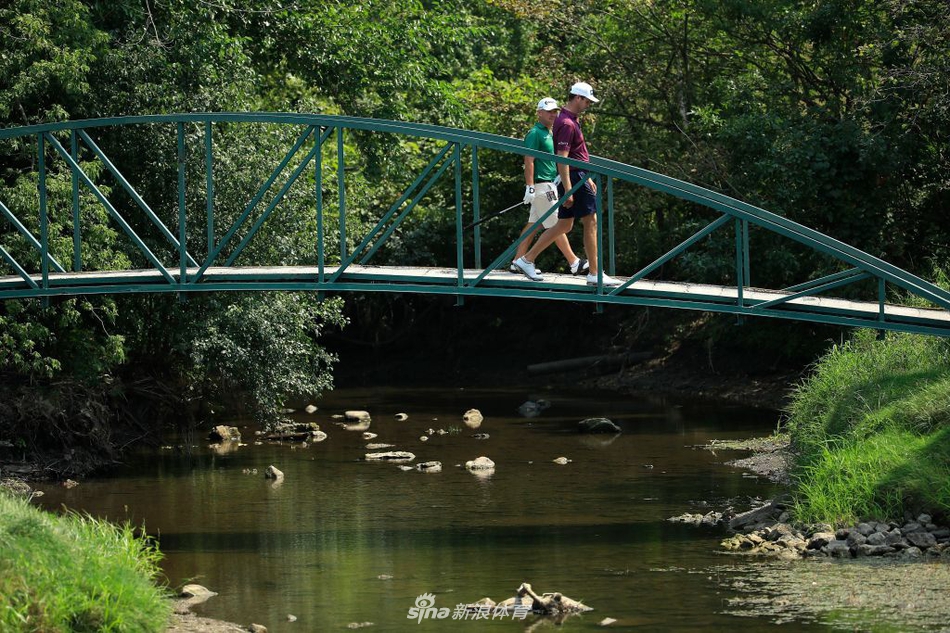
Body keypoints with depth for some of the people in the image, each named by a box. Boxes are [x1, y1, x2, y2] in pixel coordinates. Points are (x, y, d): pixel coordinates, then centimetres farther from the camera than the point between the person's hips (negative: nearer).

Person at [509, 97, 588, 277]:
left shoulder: (548, 134, 18)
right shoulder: (535, 133, -12)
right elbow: (529, 161, -18)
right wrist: (530, 187, -23)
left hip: (549, 185, 10)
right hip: (541, 186, -10)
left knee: (533, 225, 9)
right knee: (556, 226, -6)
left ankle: (517, 263, 10)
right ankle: (574, 263, -5)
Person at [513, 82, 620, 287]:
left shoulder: (571, 120, 17)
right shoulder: (567, 123, -16)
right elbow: (562, 158, -22)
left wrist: (587, 179, 28)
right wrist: (568, 191, -25)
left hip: (577, 176, 10)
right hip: (573, 177, -10)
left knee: (564, 225, 11)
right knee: (591, 222, -5)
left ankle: (527, 260, 13)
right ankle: (594, 274, -3)